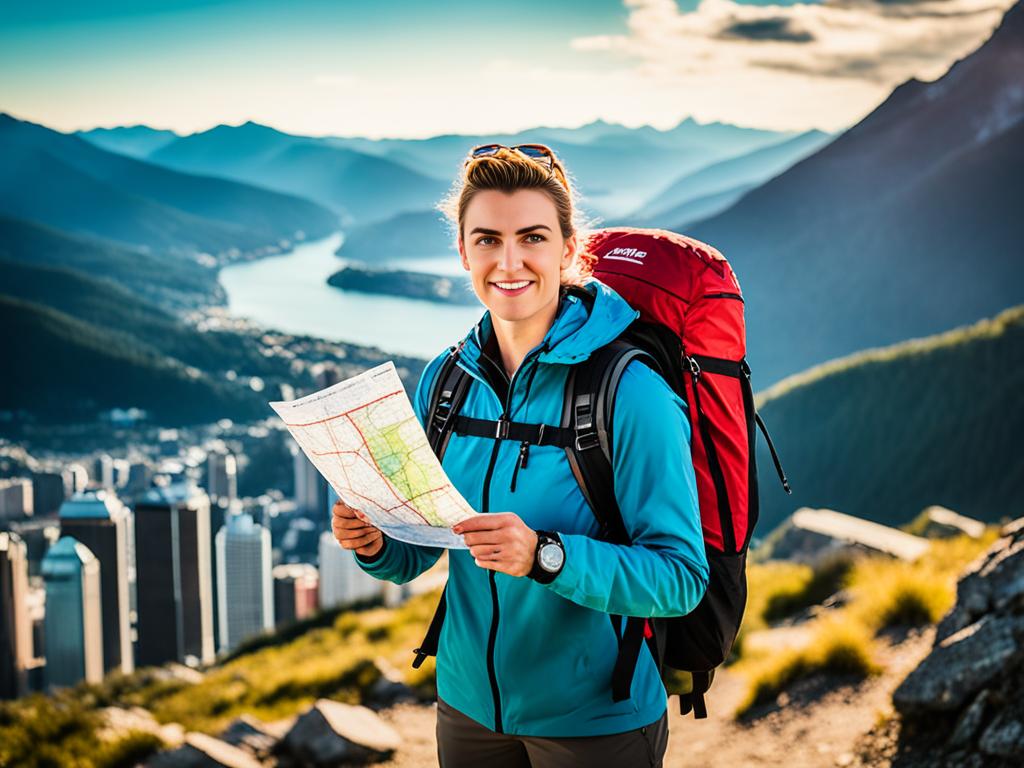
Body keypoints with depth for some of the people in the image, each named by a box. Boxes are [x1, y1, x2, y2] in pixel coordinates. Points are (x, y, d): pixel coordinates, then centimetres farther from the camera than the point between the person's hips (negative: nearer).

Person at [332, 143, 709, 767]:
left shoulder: (630, 390, -19)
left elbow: (681, 577, -21)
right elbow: (416, 553, 6)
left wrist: (546, 555, -34)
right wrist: (376, 544, -15)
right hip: (469, 705, 5)